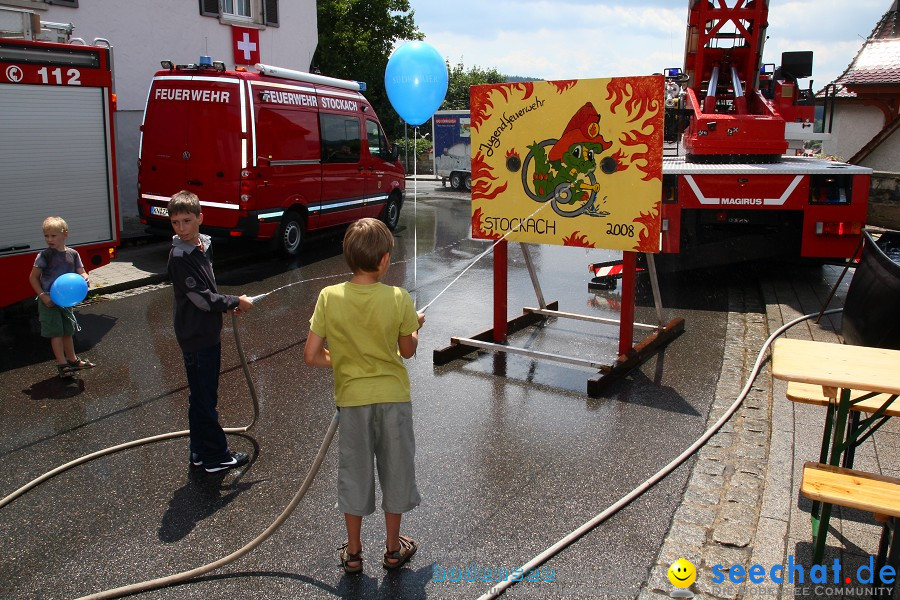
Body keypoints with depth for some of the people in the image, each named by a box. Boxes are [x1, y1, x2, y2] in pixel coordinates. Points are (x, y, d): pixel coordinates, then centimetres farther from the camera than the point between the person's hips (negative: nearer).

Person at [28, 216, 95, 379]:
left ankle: (72, 360, 32)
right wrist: (42, 295, -17)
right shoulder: (44, 255, -11)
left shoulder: (73, 254, 1)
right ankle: (62, 364, 5)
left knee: (68, 331, 17)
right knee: (56, 332, -3)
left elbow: (80, 272, 5)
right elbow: (33, 277, -8)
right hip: (49, 301, -5)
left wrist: (85, 278, -19)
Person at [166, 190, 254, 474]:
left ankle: (200, 453, 30)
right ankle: (216, 456, 15)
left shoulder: (204, 244, 6)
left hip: (209, 333, 9)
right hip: (196, 337, -9)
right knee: (204, 400, 3)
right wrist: (235, 302, -10)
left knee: (203, 397, 18)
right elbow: (202, 299, -22)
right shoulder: (179, 258, -20)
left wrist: (226, 304, 4)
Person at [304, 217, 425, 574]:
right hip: (393, 396, 0)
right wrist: (415, 327, 18)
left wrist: (339, 362, 8)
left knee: (354, 472, 16)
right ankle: (393, 548, 32)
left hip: (352, 397, 1)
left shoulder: (329, 297, -13)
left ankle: (353, 553, 30)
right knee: (395, 469, 17)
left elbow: (311, 356, -11)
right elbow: (408, 351, -1)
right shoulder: (399, 299, -14)